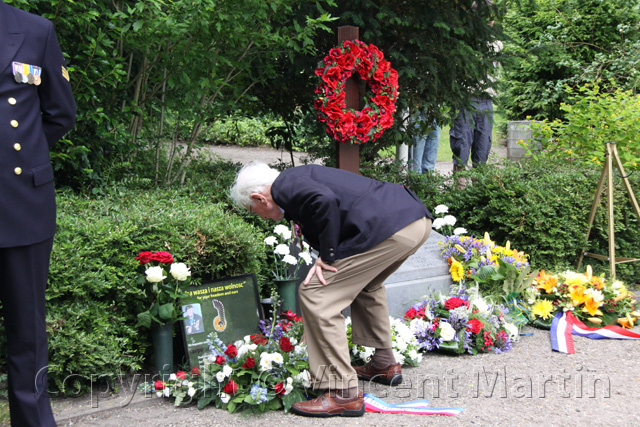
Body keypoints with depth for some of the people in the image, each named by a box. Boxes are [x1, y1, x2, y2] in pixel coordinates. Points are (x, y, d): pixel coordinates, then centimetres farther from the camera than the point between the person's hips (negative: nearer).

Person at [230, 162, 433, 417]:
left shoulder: (285, 186, -1)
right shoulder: (302, 177, 29)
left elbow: (326, 201, -22)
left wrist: (327, 257, -10)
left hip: (387, 230, -11)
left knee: (315, 296, -2)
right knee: (364, 283, 35)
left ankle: (343, 395, 2)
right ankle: (385, 365, 43)